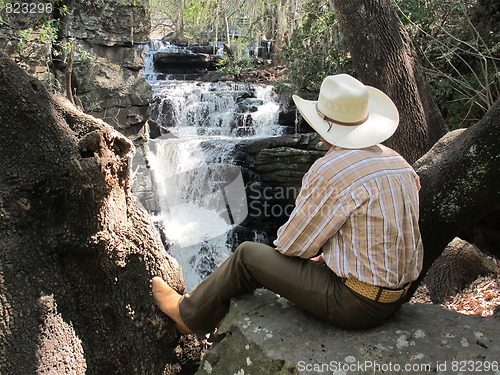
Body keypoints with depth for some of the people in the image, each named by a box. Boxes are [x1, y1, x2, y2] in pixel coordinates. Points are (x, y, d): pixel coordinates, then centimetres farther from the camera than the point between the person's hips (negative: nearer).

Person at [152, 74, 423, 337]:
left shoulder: (329, 170, -22)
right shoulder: (399, 162, 4)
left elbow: (292, 244, -14)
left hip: (356, 304, -9)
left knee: (248, 255, 2)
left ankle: (190, 314, 27)